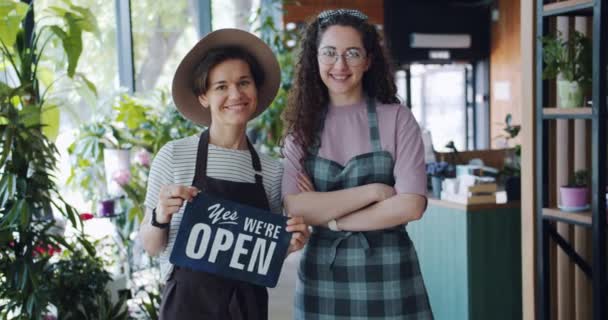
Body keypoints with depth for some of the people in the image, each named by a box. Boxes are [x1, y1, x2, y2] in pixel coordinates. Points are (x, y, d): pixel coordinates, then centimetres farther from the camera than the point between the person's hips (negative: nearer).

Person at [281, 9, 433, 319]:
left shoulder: (396, 118, -4)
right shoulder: (302, 126, 3)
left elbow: (410, 205, -12)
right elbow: (295, 207, -9)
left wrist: (331, 219, -11)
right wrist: (372, 190, -14)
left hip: (388, 275, -2)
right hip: (322, 277, 2)